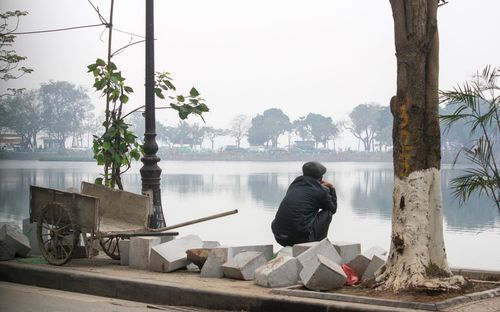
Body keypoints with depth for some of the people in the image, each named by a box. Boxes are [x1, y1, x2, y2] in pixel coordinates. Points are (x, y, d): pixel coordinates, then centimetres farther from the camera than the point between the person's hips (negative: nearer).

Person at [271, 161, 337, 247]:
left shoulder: (294, 185, 19)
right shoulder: (321, 191, 3)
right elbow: (333, 209, 19)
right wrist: (331, 188, 29)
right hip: (302, 237, -6)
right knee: (327, 213, 14)